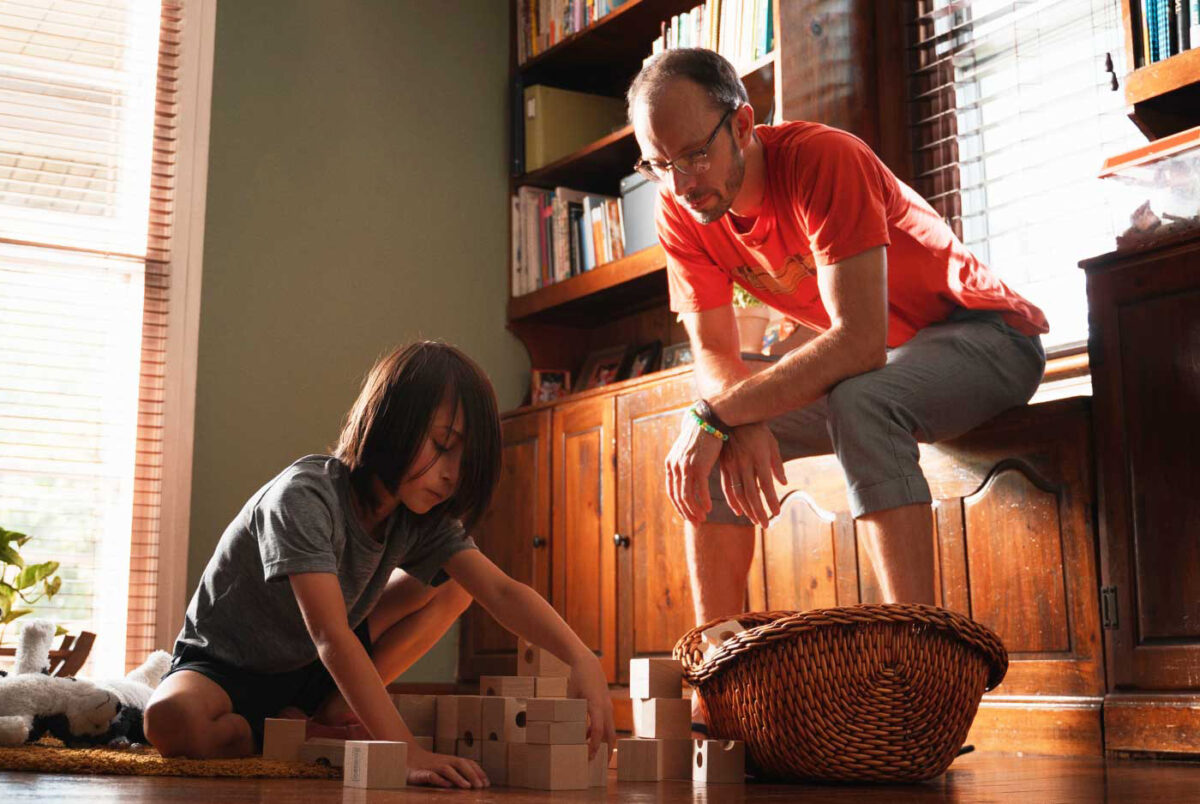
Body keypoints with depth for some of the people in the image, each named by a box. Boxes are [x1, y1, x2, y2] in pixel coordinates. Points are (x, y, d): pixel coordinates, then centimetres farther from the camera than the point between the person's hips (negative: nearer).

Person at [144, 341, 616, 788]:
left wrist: (581, 657, -37)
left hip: (312, 671, 6)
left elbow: (501, 592, -19)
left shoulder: (422, 518, -9)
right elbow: (332, 637, -40)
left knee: (455, 580, -5)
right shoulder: (304, 498, -31)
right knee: (170, 721, -40)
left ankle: (330, 715, -7)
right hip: (226, 666, -6)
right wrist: (407, 753, -49)